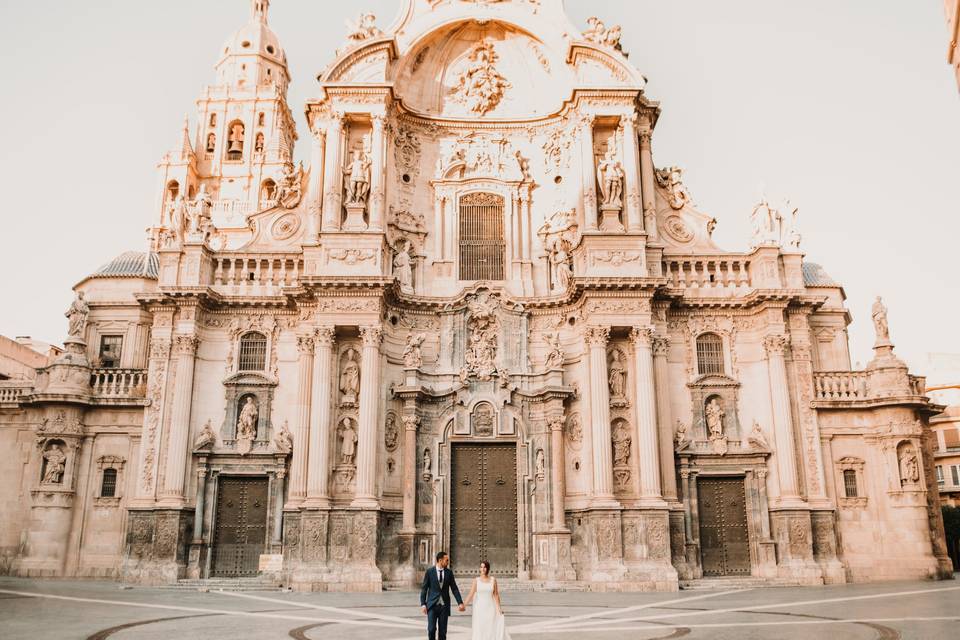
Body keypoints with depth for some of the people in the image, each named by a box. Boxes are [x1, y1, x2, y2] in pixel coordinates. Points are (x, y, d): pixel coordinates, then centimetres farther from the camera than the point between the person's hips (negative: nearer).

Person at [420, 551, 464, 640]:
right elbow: (424, 589, -1)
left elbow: (454, 588, 5)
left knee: (443, 631, 3)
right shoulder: (429, 571, -3)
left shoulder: (449, 572, 4)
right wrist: (423, 604, -8)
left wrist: (460, 602, -4)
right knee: (431, 629, -9)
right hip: (432, 605, -2)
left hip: (444, 605, 2)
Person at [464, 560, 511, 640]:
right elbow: (471, 594, -8)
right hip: (480, 608, 0)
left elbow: (496, 595, 3)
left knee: (492, 629, -3)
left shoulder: (493, 580, 1)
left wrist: (499, 608, -4)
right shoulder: (476, 580, -1)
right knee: (479, 630, -2)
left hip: (490, 608, 0)